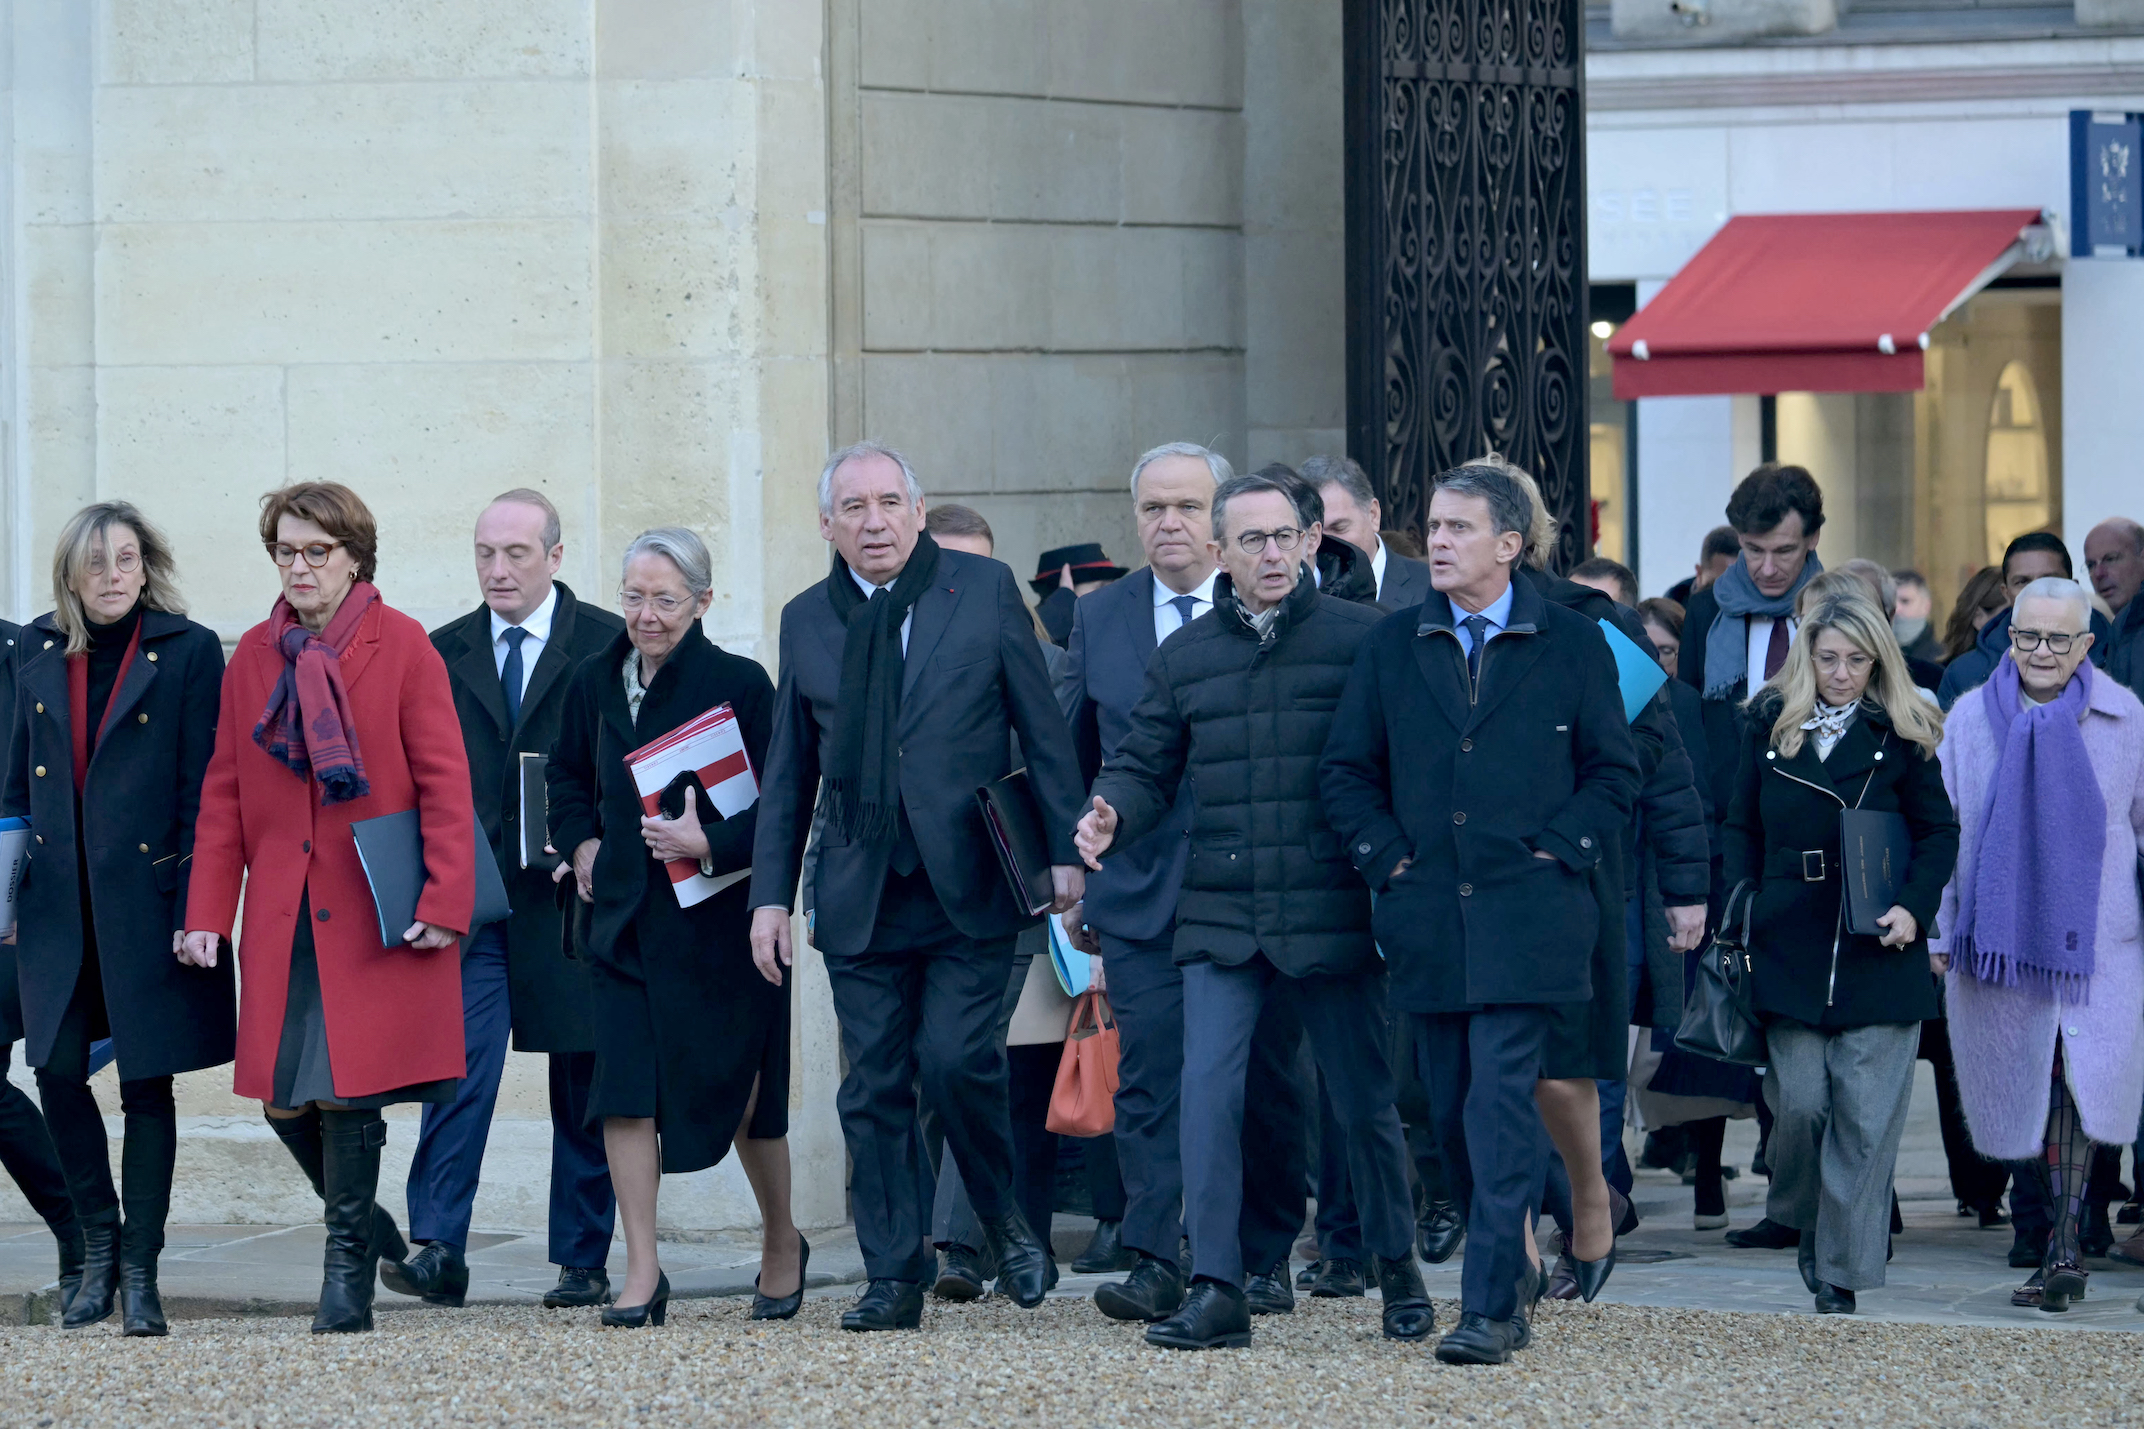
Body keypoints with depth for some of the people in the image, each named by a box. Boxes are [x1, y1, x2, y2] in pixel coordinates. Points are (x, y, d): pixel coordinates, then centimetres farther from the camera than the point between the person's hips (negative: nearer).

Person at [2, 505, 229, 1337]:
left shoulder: (189, 652, -4)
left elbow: (203, 790, -6)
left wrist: (196, 907, -11)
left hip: (145, 889, -4)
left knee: (146, 1081, 1)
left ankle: (139, 1271, 7)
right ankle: (99, 1246, 19)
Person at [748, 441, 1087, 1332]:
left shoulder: (984, 591, 2)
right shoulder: (807, 621, 10)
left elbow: (1043, 728, 3)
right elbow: (788, 773, 14)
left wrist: (1063, 850, -2)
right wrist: (771, 893, 7)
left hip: (970, 882, -3)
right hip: (862, 892, 3)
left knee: (955, 1059, -14)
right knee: (874, 1088, 2)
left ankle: (1005, 1220, 10)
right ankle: (895, 1279, 8)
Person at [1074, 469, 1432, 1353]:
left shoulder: (1362, 639, -1)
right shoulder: (1183, 657, 10)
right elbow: (1146, 765, 13)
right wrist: (1111, 818, -8)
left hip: (1332, 914, -2)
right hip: (1220, 916, 2)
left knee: (1365, 1099, 8)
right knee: (1208, 1093, -10)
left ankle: (1398, 1270, 26)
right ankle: (1215, 1289, -7)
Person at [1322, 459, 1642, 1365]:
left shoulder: (1570, 645, 3)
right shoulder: (1392, 647, 10)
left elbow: (1613, 772, 6)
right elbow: (1346, 771, 13)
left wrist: (1557, 850, -5)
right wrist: (1385, 856, 0)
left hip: (1523, 916, -4)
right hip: (1427, 918, 4)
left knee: (1501, 1109, -12)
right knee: (1452, 1114, 9)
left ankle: (1489, 1308, -14)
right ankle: (1512, 1270, 26)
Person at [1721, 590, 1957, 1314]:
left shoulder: (1902, 735, 4)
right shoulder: (1770, 725, 8)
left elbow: (1939, 832, 6)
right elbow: (1742, 828, 12)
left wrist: (1914, 906, -9)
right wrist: (1738, 914, 1)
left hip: (1877, 949, -1)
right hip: (1790, 947, 1)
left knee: (1866, 1114, -5)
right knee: (1800, 1102, -4)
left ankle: (1842, 1268, 1)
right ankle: (1803, 1219, 23)